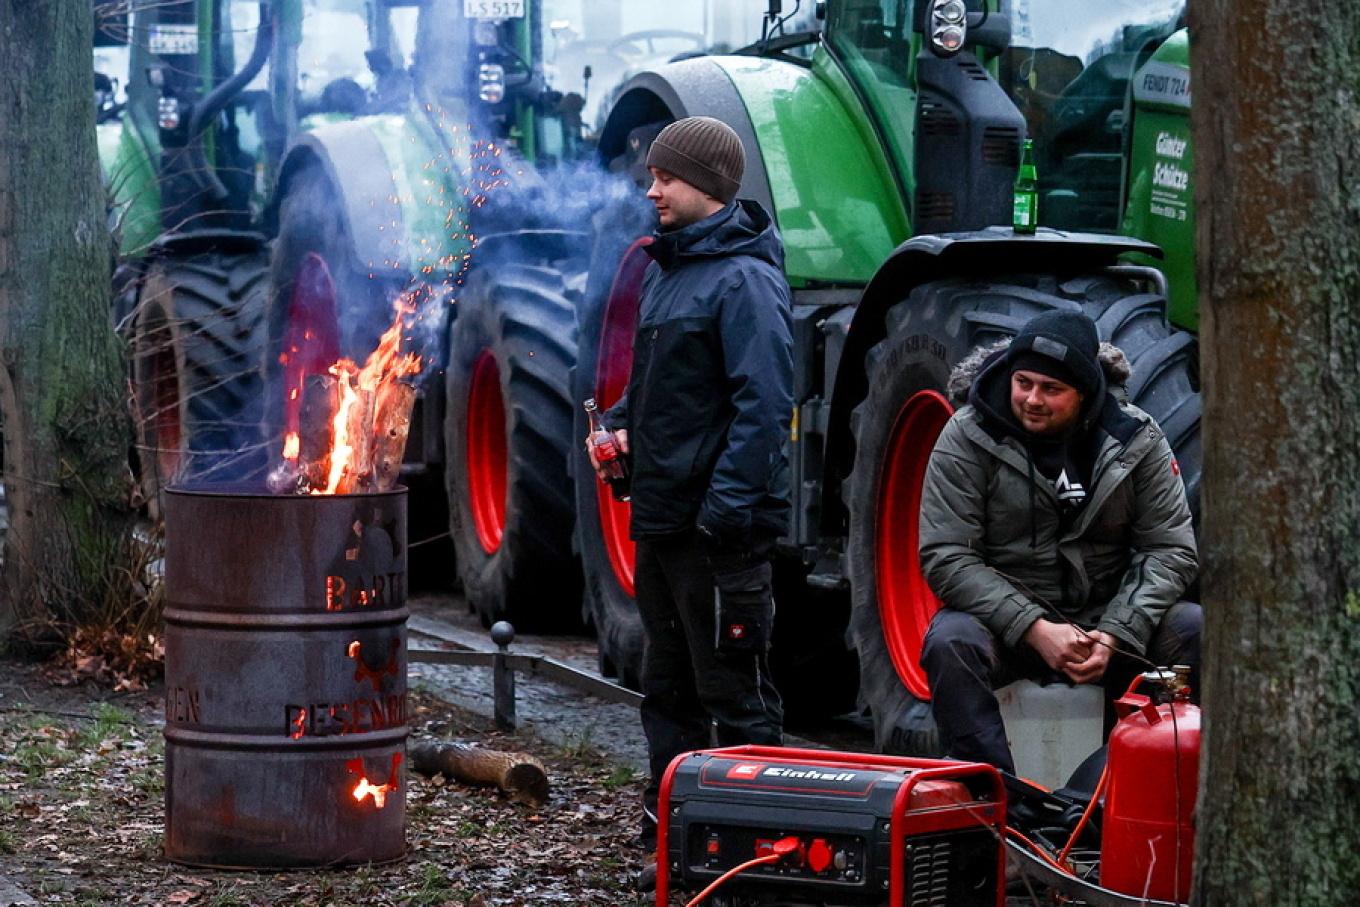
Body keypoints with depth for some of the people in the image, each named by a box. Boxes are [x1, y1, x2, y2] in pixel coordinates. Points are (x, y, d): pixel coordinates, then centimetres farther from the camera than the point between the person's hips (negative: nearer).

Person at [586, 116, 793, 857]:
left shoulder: (745, 280, -13)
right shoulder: (663, 269, 15)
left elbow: (762, 405, -19)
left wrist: (729, 507, -23)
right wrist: (621, 425, 9)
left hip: (719, 527, -10)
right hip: (660, 518, 10)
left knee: (734, 693, -4)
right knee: (666, 686, 16)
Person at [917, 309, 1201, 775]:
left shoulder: (1136, 439, -2)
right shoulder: (966, 438, -9)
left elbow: (1170, 549, -4)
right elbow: (945, 558, -13)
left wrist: (1113, 636, -20)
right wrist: (1035, 630, -24)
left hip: (1110, 619, 2)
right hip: (1007, 620, -2)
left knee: (1198, 629, -24)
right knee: (951, 641, -34)